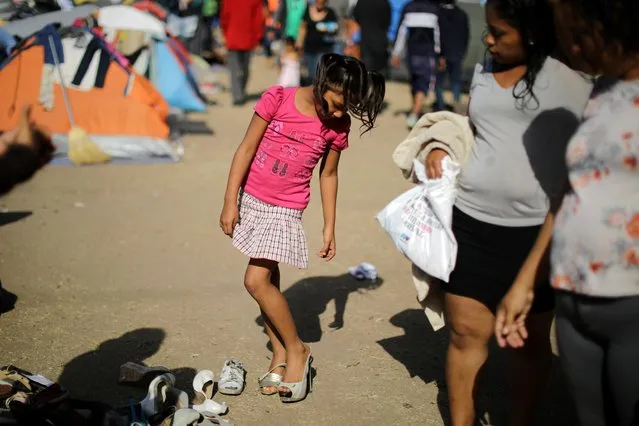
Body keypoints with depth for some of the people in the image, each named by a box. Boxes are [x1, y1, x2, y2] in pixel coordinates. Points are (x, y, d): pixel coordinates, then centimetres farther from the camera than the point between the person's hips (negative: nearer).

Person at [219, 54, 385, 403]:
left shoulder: (338, 125, -6)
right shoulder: (278, 98, -11)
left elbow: (328, 175, 6)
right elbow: (246, 149, -6)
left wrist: (329, 227, 8)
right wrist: (230, 201, -6)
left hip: (286, 209, -2)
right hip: (251, 200, 2)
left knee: (256, 281, -13)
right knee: (268, 279, 9)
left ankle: (296, 350, 4)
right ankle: (280, 353, 22)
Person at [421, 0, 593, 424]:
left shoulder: (574, 80, -6)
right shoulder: (484, 72, 10)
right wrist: (442, 147, 5)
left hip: (537, 233, -4)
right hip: (471, 223, 4)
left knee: (531, 339, 10)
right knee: (467, 333, 7)